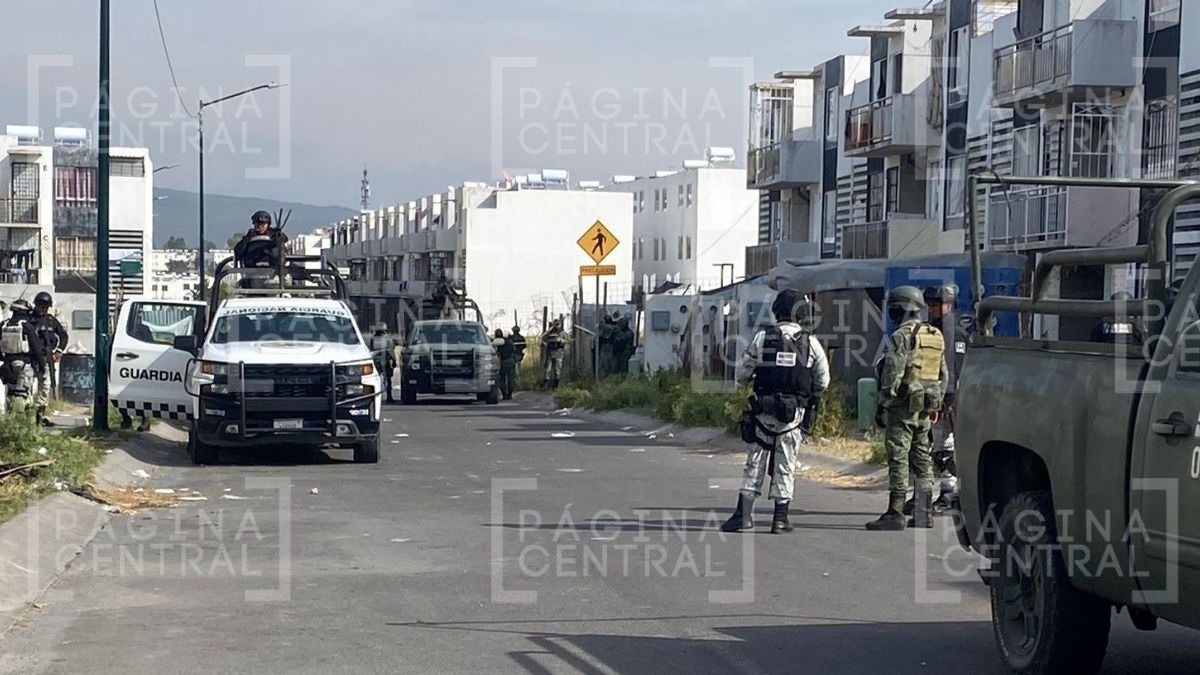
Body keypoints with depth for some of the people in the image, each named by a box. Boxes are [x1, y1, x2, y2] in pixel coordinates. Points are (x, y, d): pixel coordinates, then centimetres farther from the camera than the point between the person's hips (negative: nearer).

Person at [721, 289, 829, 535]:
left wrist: (753, 379, 22)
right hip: (793, 413, 0)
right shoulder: (810, 342, -3)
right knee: (785, 466, 7)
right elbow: (822, 381, 3)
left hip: (763, 411, 0)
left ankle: (744, 514, 6)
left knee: (755, 462, 9)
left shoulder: (762, 338, -4)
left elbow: (741, 374, -1)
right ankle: (780, 519, 8)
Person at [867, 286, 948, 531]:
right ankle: (923, 514, 14)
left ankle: (895, 513, -9)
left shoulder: (901, 336, -11)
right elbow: (943, 376, 19)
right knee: (922, 459, 12)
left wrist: (883, 405, -12)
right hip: (925, 409, 8)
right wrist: (935, 405, 24)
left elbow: (893, 374, -16)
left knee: (898, 459, -7)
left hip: (904, 406, -8)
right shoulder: (936, 337, 14)